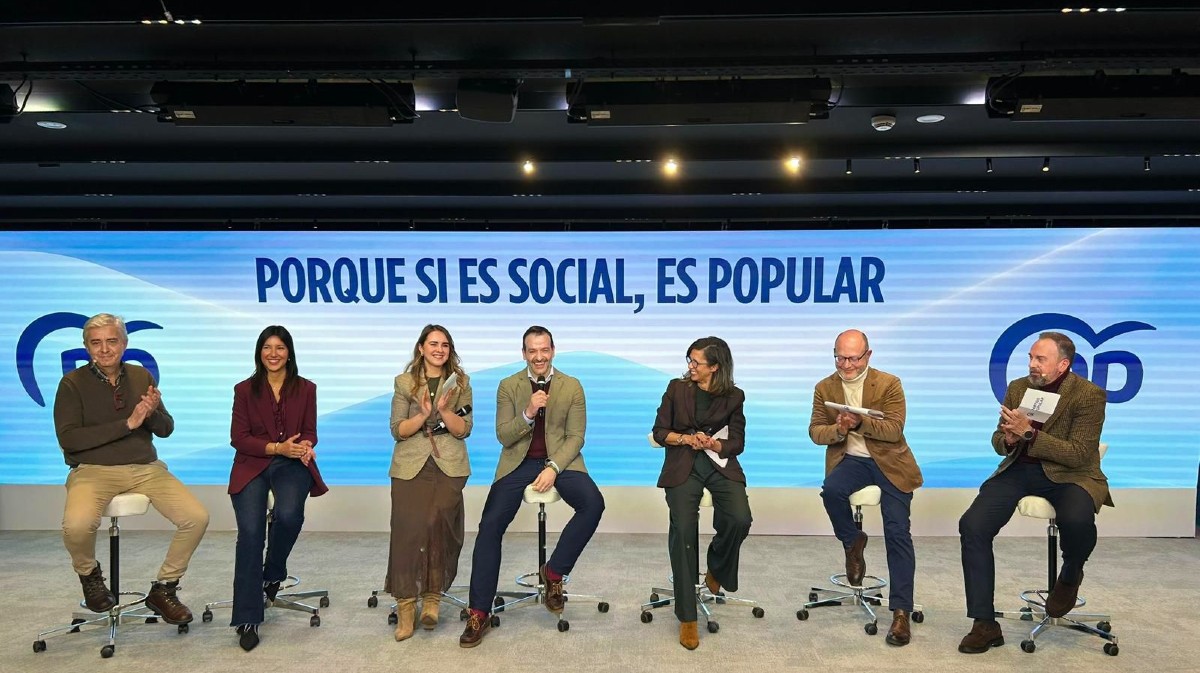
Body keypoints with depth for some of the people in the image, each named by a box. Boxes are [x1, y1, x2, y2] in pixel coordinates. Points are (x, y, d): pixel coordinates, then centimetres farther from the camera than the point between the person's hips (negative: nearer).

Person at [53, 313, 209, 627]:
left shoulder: (141, 376, 11)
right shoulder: (73, 383, 0)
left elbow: (166, 430, 12)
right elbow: (68, 439, -10)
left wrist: (153, 414, -12)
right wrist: (127, 424, -16)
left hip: (145, 468, 3)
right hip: (94, 470, -3)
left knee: (197, 518, -17)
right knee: (77, 525, -35)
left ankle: (164, 588, 5)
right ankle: (89, 575, 2)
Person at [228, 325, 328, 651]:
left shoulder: (305, 388, 10)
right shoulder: (245, 390, 7)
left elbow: (309, 431, 9)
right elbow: (238, 437, 1)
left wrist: (305, 446, -16)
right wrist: (277, 447, -15)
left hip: (292, 464, 0)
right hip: (252, 465, 0)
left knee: (288, 514, -29)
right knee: (250, 532, -19)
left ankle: (273, 574, 4)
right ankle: (247, 620, -13)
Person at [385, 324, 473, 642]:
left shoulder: (460, 382, 9)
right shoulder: (404, 382, 9)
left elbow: (464, 429, 3)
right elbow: (397, 431, 3)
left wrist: (444, 411, -15)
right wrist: (423, 414, -14)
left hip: (449, 466, 0)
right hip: (410, 466, 0)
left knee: (440, 526, -11)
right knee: (407, 528, -10)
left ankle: (433, 595, 5)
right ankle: (405, 604, -2)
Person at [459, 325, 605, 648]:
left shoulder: (572, 386, 3)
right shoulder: (508, 386, 4)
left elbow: (575, 436, -1)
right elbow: (503, 437, -1)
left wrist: (554, 468, -18)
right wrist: (528, 413, -19)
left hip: (560, 460, 0)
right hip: (519, 462, 0)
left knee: (593, 504, -28)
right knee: (490, 525, -18)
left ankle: (553, 572, -7)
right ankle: (479, 613, -7)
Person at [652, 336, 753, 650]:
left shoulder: (734, 396, 8)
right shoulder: (677, 388, 8)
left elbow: (737, 442, 7)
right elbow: (659, 431, 8)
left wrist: (711, 444, -13)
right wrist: (686, 439, -10)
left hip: (720, 465, 1)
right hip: (683, 467, -1)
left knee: (740, 519, -26)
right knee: (683, 528, -23)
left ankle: (716, 570, 10)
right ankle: (687, 618, -13)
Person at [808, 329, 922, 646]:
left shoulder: (889, 384, -4)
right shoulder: (825, 388, 5)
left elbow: (894, 430, -12)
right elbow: (815, 432, 3)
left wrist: (860, 423, -30)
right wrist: (837, 430, -20)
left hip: (889, 461, -2)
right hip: (849, 459, 2)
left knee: (897, 531, -13)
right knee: (831, 490, -31)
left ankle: (901, 611, -5)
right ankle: (853, 542, 1)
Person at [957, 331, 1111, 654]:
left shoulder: (1090, 395, -8)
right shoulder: (1018, 387, 8)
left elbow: (1079, 455, -16)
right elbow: (998, 440, 14)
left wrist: (1028, 433, -24)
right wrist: (1008, 438, -11)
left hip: (1068, 474, -4)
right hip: (1018, 470, 4)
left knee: (1076, 519, -38)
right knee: (972, 525, -19)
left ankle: (1070, 576, 1)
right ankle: (985, 624, -10)